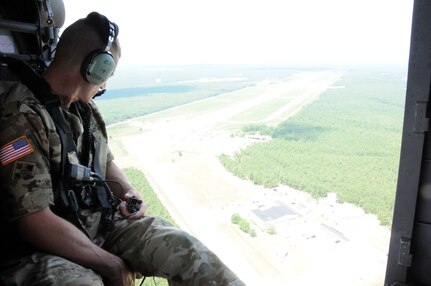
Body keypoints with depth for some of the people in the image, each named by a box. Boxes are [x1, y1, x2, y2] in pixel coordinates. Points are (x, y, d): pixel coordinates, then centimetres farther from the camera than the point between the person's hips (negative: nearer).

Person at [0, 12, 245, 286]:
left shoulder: (84, 107, 5)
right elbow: (35, 222, -23)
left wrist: (130, 193, 0)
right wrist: (111, 264, -16)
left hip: (101, 222, 6)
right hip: (42, 248, -6)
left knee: (182, 247, -10)